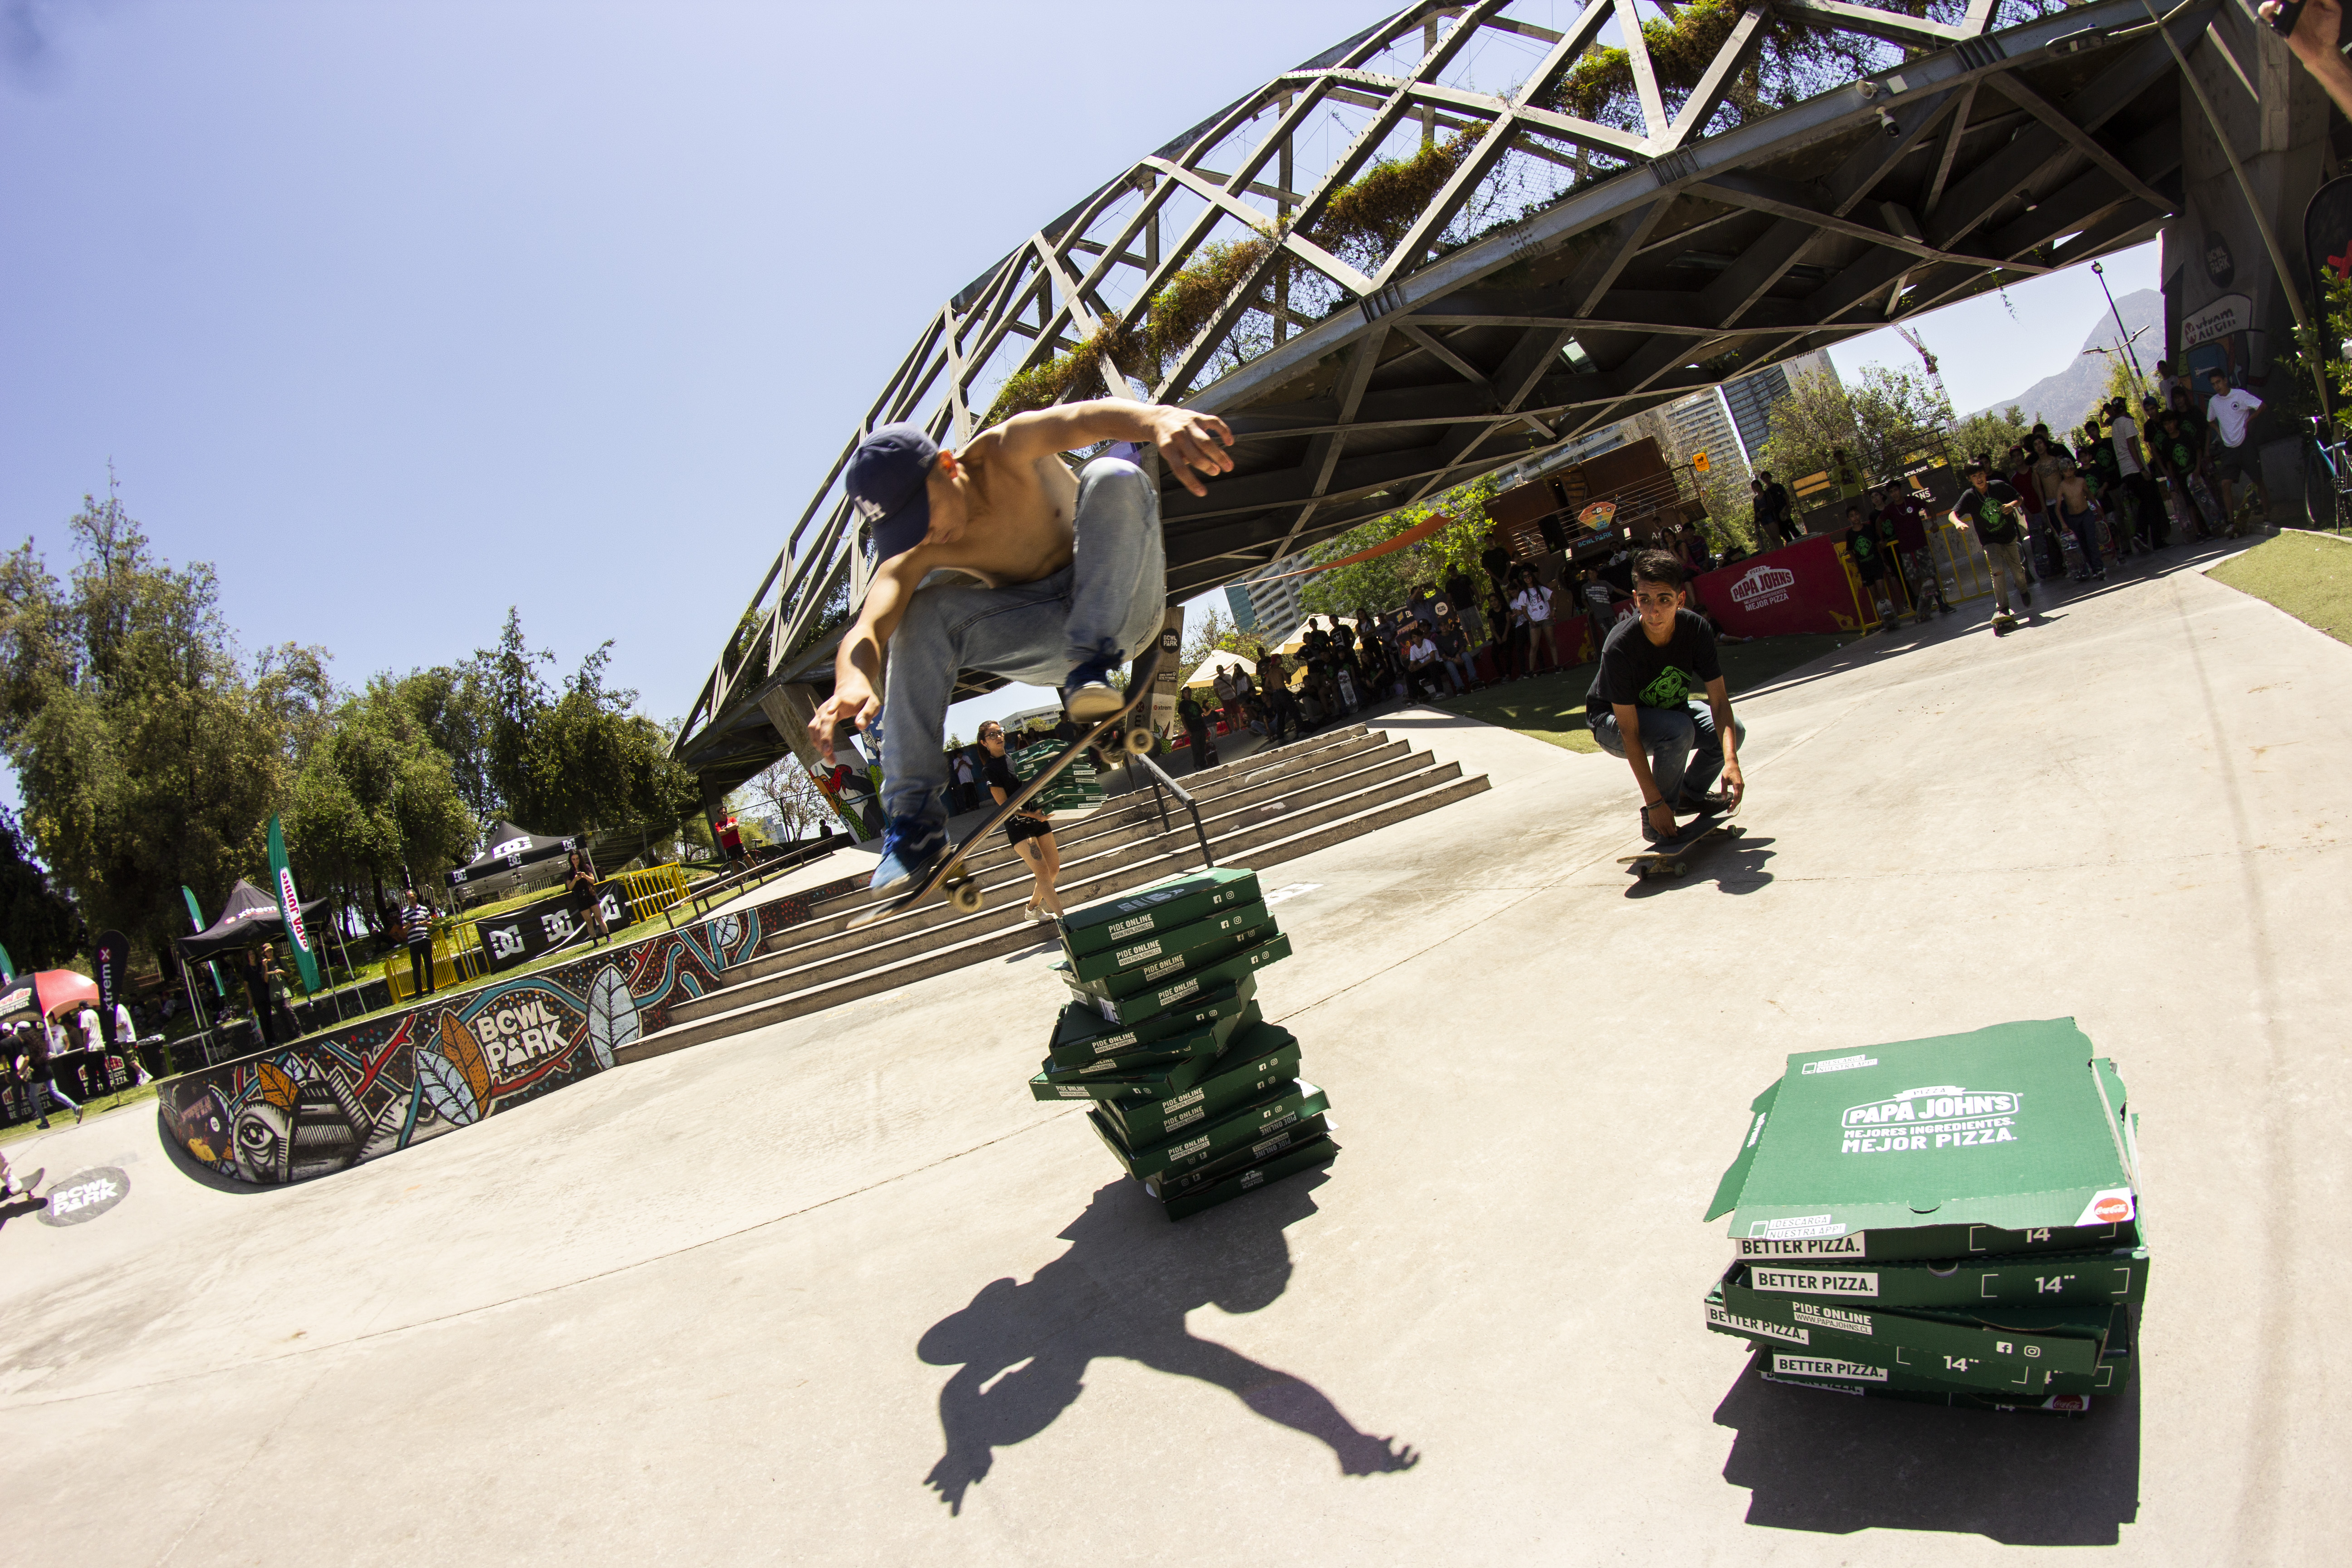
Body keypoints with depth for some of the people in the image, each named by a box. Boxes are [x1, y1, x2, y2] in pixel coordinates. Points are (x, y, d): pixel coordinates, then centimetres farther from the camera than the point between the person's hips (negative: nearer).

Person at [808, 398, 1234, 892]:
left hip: (1124, 604, -3)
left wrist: (1160, 418, -62)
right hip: (1047, 638, 3)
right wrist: (854, 681, -53)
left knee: (1113, 479, -29)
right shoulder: (914, 551, -12)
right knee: (921, 614, -22)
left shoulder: (1006, 452, -20)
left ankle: (1092, 667, -33)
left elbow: (1084, 417, -40)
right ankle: (914, 816, -24)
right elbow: (868, 627, -28)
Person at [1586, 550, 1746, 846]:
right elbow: (1629, 732, -32)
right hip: (1612, 722, -5)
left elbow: (1719, 702, -20)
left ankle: (1689, 795, 12)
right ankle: (1655, 823, -14)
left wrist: (1731, 761, -37)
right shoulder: (1620, 647, -34)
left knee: (1733, 731, -15)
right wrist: (1654, 802, -34)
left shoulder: (1696, 629, -22)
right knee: (1679, 729, -33)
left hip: (1669, 709, 5)